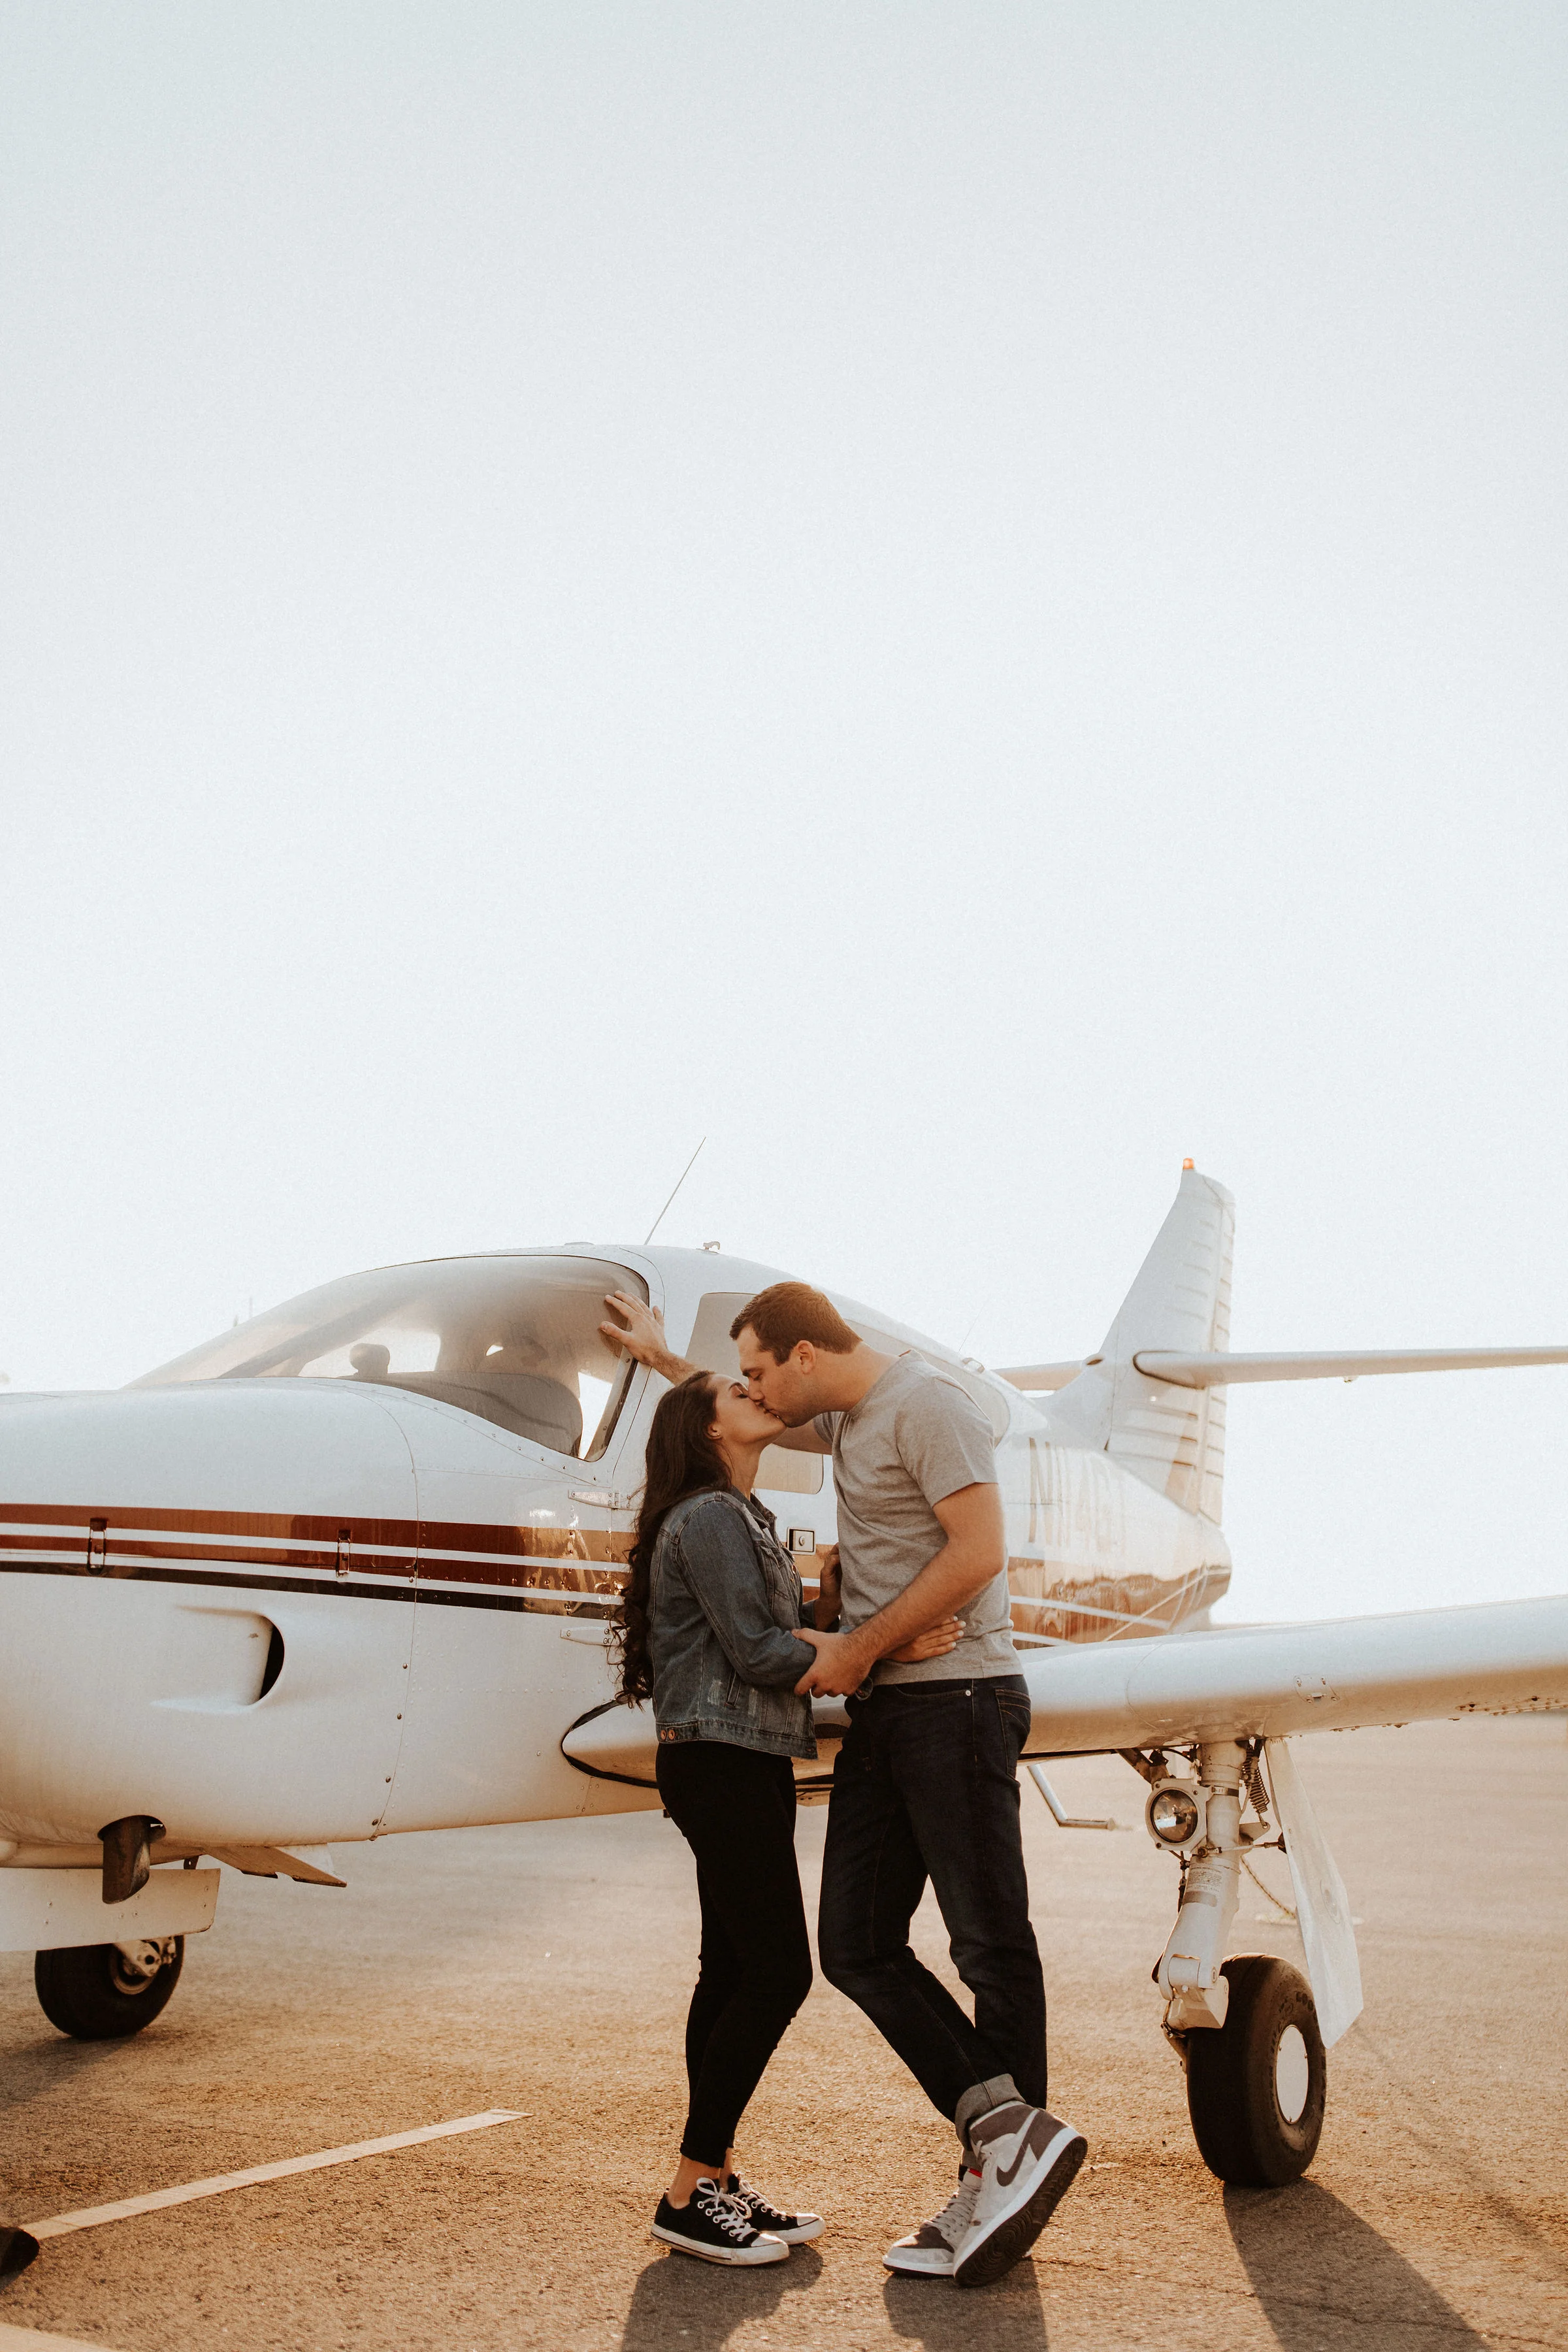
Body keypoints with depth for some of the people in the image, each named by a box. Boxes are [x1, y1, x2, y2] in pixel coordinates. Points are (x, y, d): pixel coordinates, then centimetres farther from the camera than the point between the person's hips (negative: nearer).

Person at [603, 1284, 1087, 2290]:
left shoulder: (926, 1404, -10)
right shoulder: (850, 1421, 18)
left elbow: (980, 1550, -19)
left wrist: (855, 1650, -14)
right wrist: (663, 1357, 47)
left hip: (956, 1693, -9)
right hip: (885, 1710, 10)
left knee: (991, 1943, -3)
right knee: (858, 1945, 2)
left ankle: (1004, 2162, 4)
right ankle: (1009, 2133, 1)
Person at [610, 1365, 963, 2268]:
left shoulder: (748, 1518, 20)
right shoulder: (708, 1517, -13)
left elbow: (788, 1622, 15)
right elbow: (758, 1652, -19)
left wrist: (834, 1586, 1)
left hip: (753, 1765, 10)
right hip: (719, 1763, -10)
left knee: (734, 1969, 10)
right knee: (778, 1970, -10)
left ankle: (719, 2177, 17)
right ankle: (690, 2193, -2)